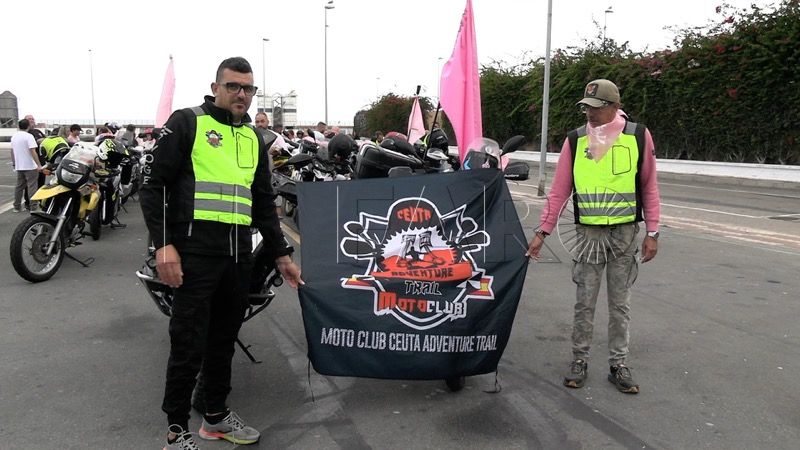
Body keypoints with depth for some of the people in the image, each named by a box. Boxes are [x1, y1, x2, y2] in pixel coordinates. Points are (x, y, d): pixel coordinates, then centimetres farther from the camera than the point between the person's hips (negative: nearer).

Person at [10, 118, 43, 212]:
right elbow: (33, 151, -20)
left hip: (19, 166, 7)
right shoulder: (29, 136, -13)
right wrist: (39, 165, -20)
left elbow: (12, 151, 16)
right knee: (32, 186, -2)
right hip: (30, 166, -7)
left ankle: (17, 207, 19)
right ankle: (32, 207, -4)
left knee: (19, 186, 14)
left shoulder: (14, 137, 9)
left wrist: (14, 163, 27)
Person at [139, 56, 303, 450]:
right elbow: (154, 185, -4)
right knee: (189, 342, -1)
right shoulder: (186, 123, 1)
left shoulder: (254, 138, 19)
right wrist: (163, 244, -14)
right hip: (194, 252, -6)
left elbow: (264, 203, 22)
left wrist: (281, 254, 18)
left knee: (224, 339, 14)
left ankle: (216, 416, 28)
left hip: (239, 255, 6)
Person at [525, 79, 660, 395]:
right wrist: (542, 231, -2)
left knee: (620, 304, 9)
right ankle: (579, 361, 19)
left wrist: (652, 232, 0)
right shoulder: (575, 140, 0)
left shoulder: (638, 136, -2)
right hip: (588, 234, 0)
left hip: (624, 233, 0)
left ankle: (618, 365, 21)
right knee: (584, 303, 6)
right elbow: (559, 190, 1)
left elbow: (649, 187, 3)